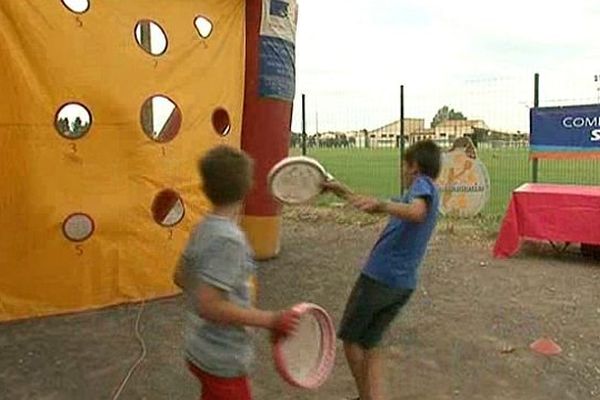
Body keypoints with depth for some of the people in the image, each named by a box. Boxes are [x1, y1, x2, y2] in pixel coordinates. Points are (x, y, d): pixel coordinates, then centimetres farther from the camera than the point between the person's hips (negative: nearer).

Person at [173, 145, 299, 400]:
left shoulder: (203, 229, 0)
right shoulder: (228, 239, -26)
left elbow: (180, 277, 12)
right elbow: (209, 307, -28)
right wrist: (270, 320, -24)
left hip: (202, 351, 8)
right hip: (223, 363, -8)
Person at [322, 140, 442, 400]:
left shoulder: (423, 184, -9)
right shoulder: (426, 192, 20)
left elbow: (417, 212, -35)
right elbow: (373, 206, 29)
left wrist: (382, 205, -48)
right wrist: (342, 191, 30)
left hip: (379, 276, -8)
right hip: (404, 284, 8)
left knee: (350, 338, 10)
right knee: (369, 345, 16)